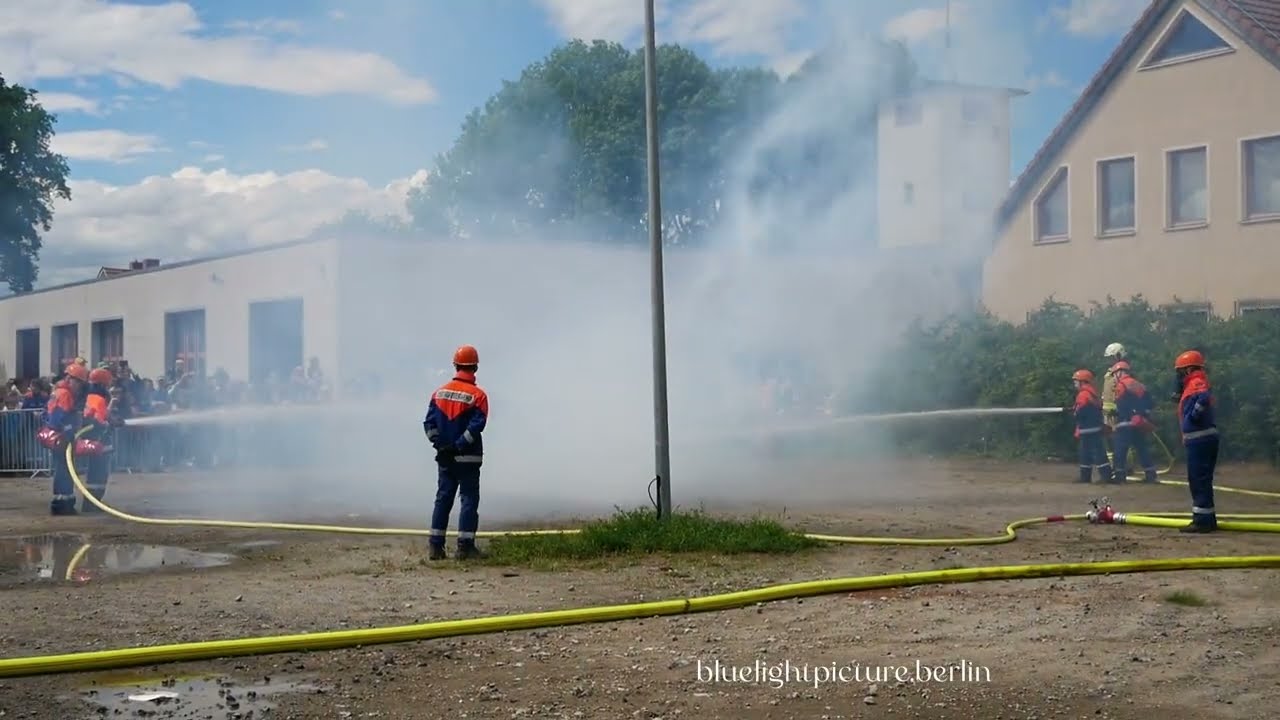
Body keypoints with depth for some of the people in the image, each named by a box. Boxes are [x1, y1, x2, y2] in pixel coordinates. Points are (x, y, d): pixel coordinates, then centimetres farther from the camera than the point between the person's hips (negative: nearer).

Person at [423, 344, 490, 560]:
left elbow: (429, 422, 1)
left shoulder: (439, 392, 6)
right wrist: (459, 446, -14)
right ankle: (465, 546, -4)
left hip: (444, 458, 5)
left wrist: (440, 444, -1)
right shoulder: (477, 395, -9)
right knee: (469, 499, 1)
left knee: (443, 498, 10)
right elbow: (476, 425, -17)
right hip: (468, 459, -4)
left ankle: (436, 546, 8)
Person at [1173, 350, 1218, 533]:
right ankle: (1207, 519, 20)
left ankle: (1203, 520, -9)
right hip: (1202, 439, 10)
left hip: (1200, 440, -10)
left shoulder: (1196, 382, -13)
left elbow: (1204, 397, -33)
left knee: (1199, 480, -9)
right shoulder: (1193, 384, 19)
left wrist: (1194, 415, -22)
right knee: (1201, 480, 15)